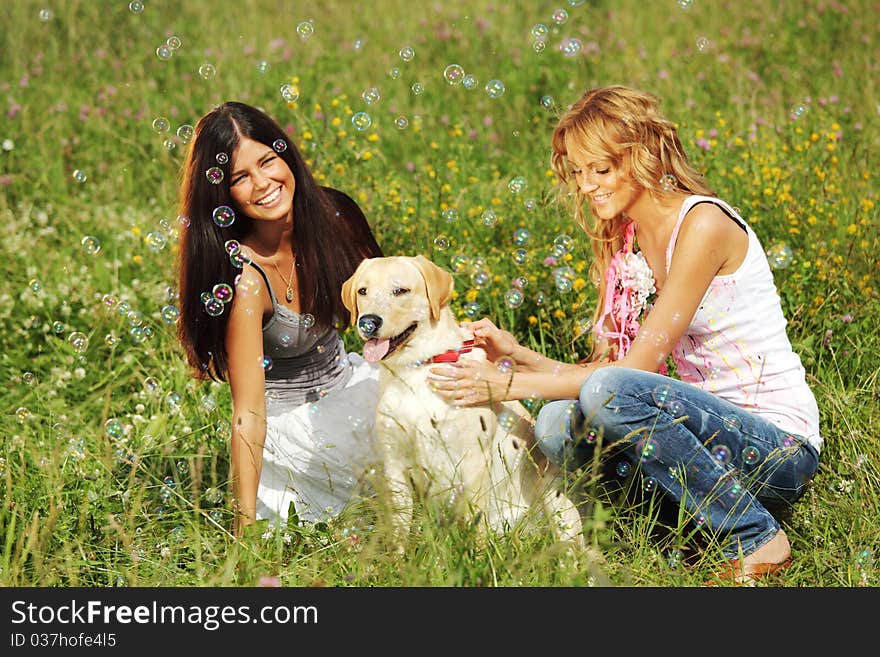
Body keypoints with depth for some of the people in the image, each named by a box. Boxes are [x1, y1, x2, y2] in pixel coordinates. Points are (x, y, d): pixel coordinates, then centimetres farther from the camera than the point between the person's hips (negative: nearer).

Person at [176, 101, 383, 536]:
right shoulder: (244, 277, -27)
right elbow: (248, 414, -27)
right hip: (292, 419, -6)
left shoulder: (331, 214, -11)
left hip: (348, 385, 6)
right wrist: (246, 525, -29)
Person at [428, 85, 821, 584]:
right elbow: (602, 365, 5)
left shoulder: (703, 224, -16)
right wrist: (519, 355, -11)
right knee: (560, 425, -17)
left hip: (782, 447, -7)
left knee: (611, 392, -29)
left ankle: (757, 540, -14)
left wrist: (510, 385, -19)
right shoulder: (619, 243, 9)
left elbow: (636, 367, -19)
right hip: (710, 428, 7)